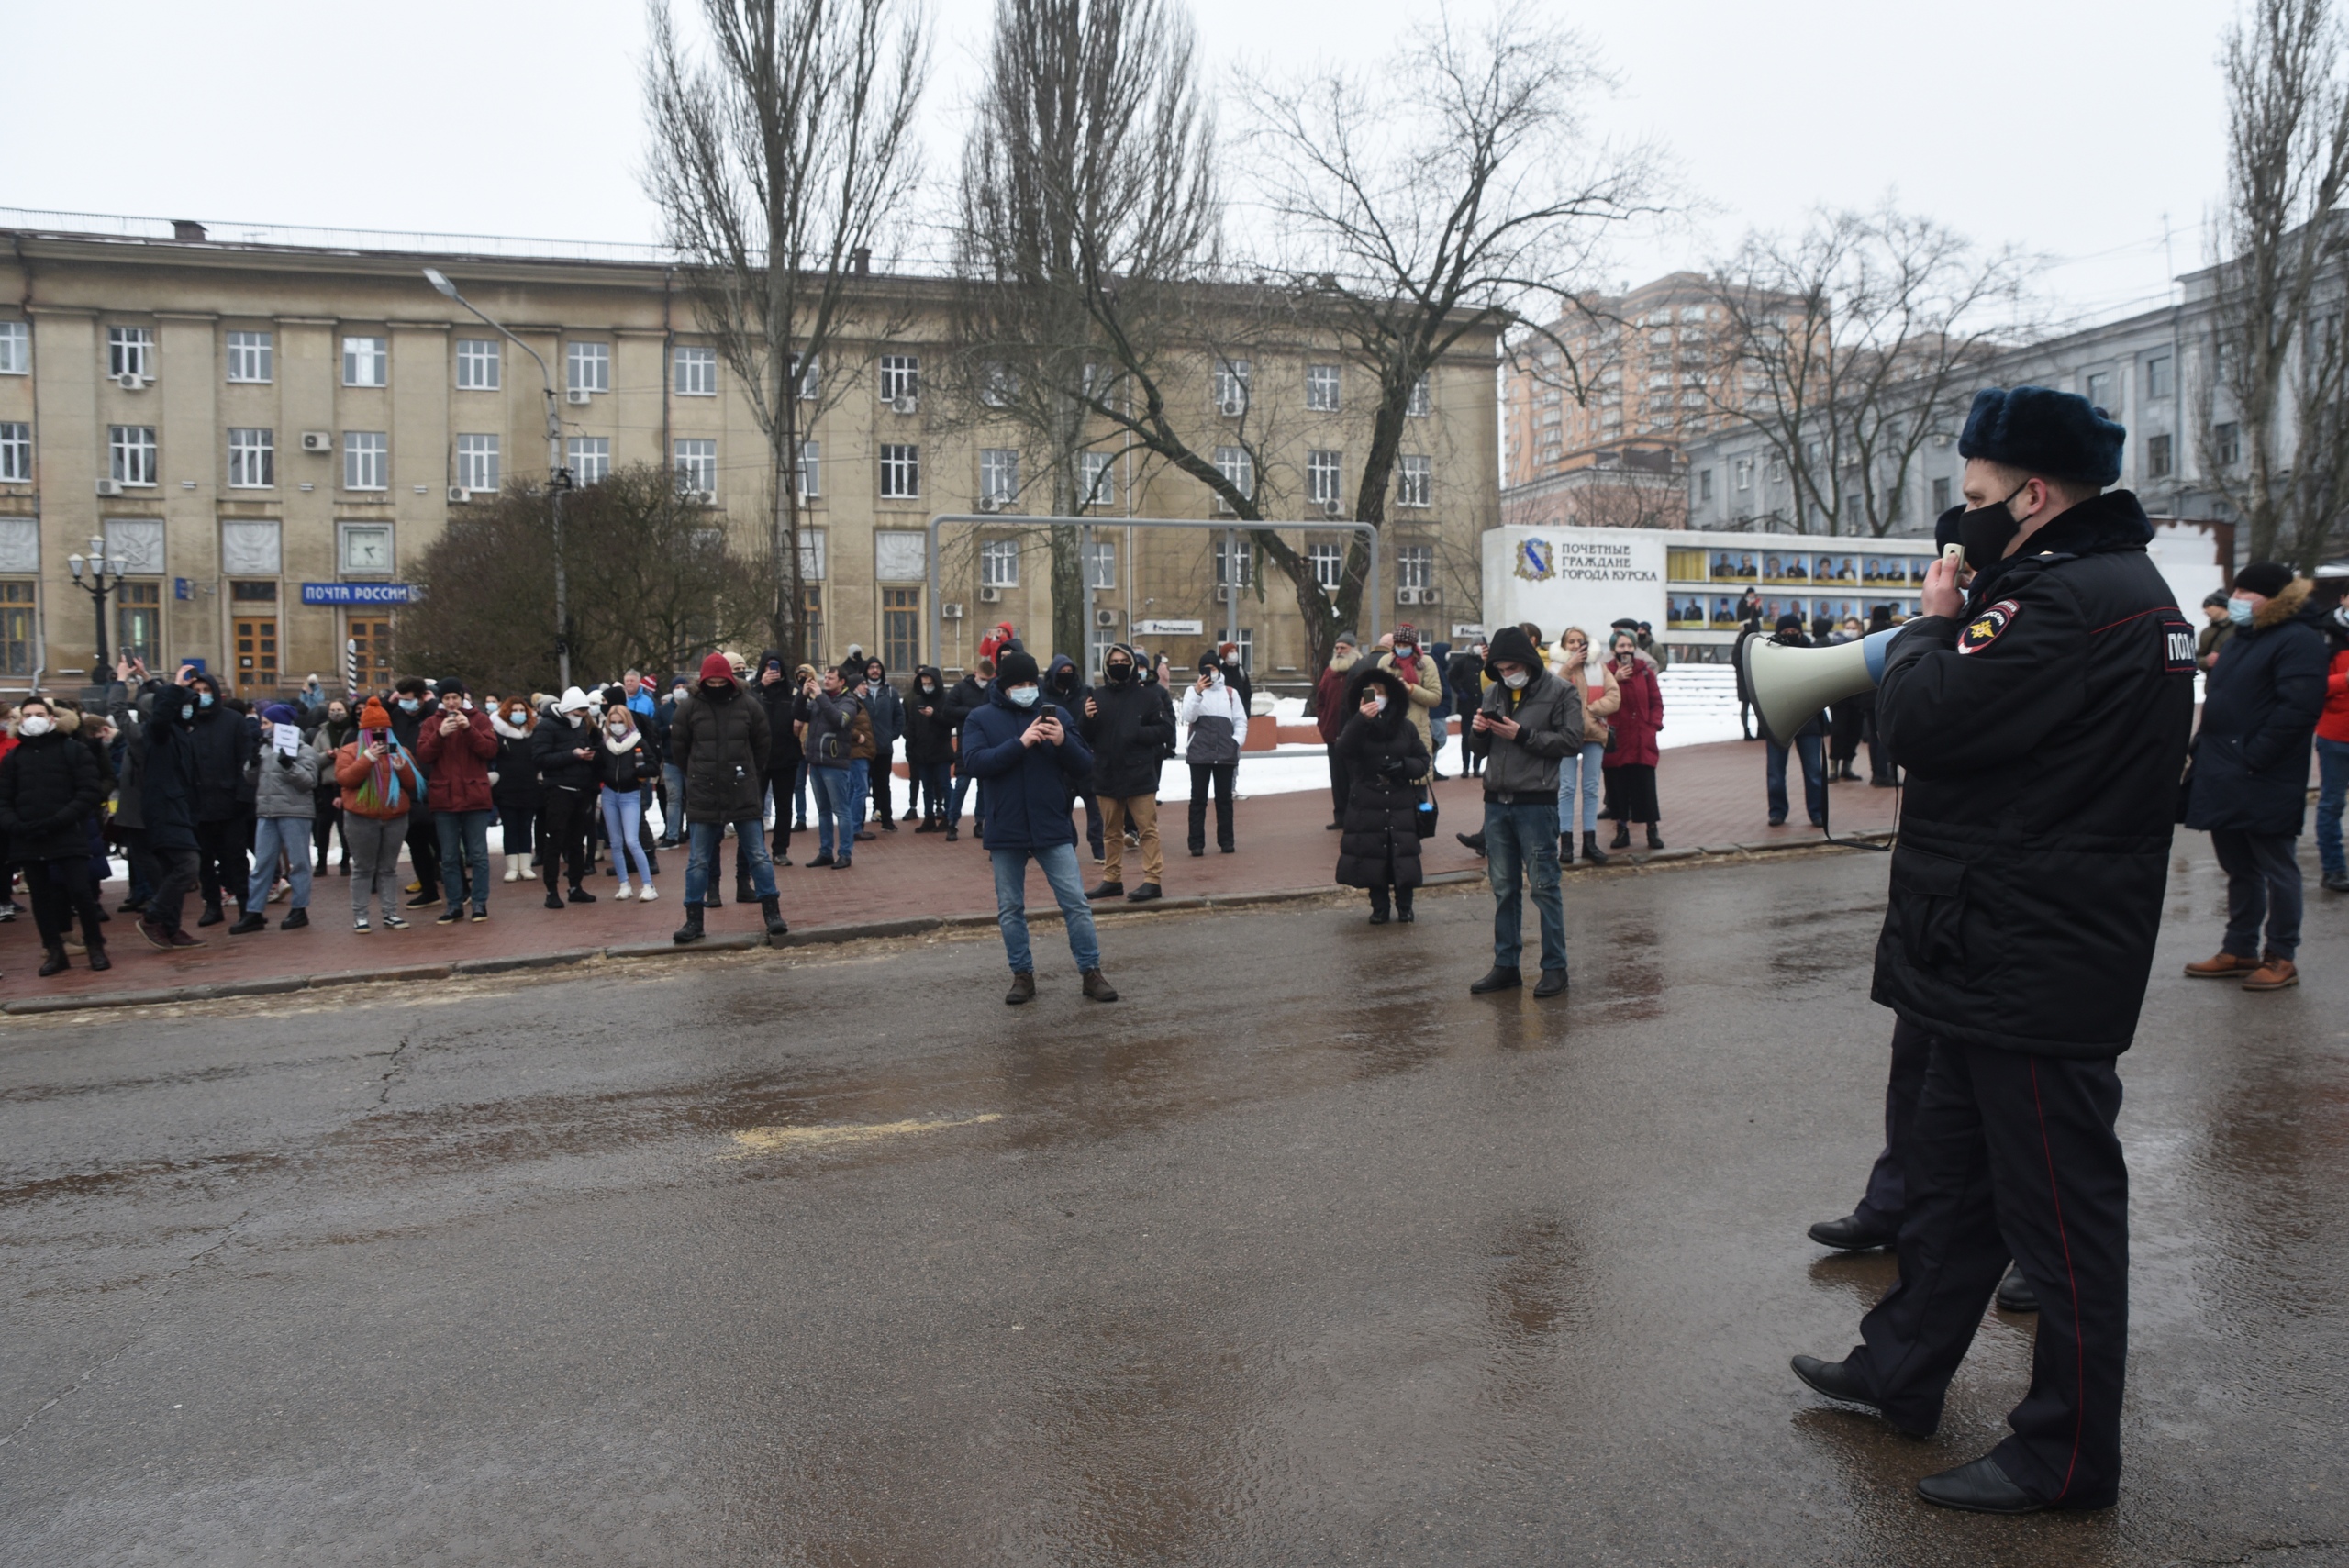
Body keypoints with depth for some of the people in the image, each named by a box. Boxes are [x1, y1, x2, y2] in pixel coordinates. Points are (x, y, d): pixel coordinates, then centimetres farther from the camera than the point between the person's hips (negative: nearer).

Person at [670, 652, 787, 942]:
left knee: (759, 855, 3)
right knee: (699, 861, 6)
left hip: (744, 794, 0)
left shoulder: (748, 705, -1)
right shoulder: (690, 708, -1)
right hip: (703, 796, 0)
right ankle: (693, 921, 13)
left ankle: (773, 915, 10)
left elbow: (763, 744, 9)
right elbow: (678, 747, 10)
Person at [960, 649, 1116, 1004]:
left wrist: (1064, 742, -18)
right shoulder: (980, 719, 1)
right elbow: (975, 762, -15)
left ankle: (1091, 972, 10)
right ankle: (1022, 975, 22)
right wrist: (1020, 743, -24)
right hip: (1005, 831, 0)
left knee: (1076, 903, 0)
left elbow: (1085, 767, 2)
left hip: (1053, 828, 0)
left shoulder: (1057, 714, 4)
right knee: (1010, 908, 9)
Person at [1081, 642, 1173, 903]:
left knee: (1147, 830, -3)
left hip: (1140, 775, -4)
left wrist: (1138, 733, -16)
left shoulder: (1147, 695, -2)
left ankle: (1152, 879, 0)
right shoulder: (1097, 696, 6)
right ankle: (1111, 879, 21)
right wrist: (1087, 719, -13)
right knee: (1111, 832, 13)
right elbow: (1084, 737, 7)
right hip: (1106, 775, 4)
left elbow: (1166, 730, -4)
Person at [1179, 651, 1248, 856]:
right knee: (1198, 798, -1)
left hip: (1226, 753, 2)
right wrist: (1198, 693, -20)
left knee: (1224, 798, 7)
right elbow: (1188, 717, -9)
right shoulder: (1193, 690, 7)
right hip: (1200, 753, -2)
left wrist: (1237, 740, -4)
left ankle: (1226, 841, 14)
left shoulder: (1230, 693, 13)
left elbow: (1241, 720, 13)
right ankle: (1197, 843, 0)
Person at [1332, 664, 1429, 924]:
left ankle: (1404, 906, 18)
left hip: (1401, 804, 1)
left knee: (1403, 857, 2)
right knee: (1373, 856, 2)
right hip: (1368, 804, -1)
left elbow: (1423, 763, 8)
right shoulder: (1356, 726, 1)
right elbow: (1343, 747, -21)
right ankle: (1379, 907, 16)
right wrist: (1360, 720, -35)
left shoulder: (1406, 727, 5)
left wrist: (1404, 765, -13)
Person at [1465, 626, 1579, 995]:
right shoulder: (1493, 692, 13)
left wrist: (1522, 735, -17)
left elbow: (1571, 741, -11)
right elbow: (1479, 747, 16)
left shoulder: (1561, 693, -3)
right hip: (1496, 802, 5)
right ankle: (1505, 966, 17)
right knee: (1503, 888, 10)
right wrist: (1478, 731, -6)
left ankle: (1555, 967, 7)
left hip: (1537, 802, -5)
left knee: (1544, 886, -2)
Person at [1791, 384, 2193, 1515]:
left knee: (2059, 1206, 3)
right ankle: (1901, 1370, 36)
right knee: (1949, 1175, 20)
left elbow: (1923, 719, -25)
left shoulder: (2074, 604, -21)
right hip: (1999, 961, 11)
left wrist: (1933, 621, -7)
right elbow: (1985, 725, 17)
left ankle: (2068, 1456, 18)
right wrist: (1954, 626, 4)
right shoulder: (2103, 588, 14)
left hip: (2037, 974, -11)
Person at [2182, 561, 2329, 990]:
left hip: (2265, 785, -9)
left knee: (2277, 870, 1)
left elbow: (2298, 709, -22)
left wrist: (2253, 757, -23)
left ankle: (2281, 958, 10)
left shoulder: (2298, 641, -12)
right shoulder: (2238, 641, 17)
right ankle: (2240, 951, 24)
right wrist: (2203, 749, 13)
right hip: (2225, 781, 9)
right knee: (2238, 869, 15)